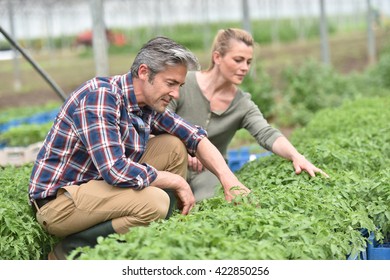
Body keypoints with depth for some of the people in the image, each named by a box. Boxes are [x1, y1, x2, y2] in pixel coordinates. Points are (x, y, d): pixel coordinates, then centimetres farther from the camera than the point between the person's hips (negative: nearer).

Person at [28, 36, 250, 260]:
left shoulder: (148, 102, 1)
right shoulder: (100, 97, -24)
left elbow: (195, 137, 11)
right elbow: (116, 171, -33)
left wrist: (230, 181, -6)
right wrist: (177, 181, -19)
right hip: (58, 200, -9)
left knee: (173, 146, 3)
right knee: (154, 202, -29)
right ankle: (67, 254, -11)